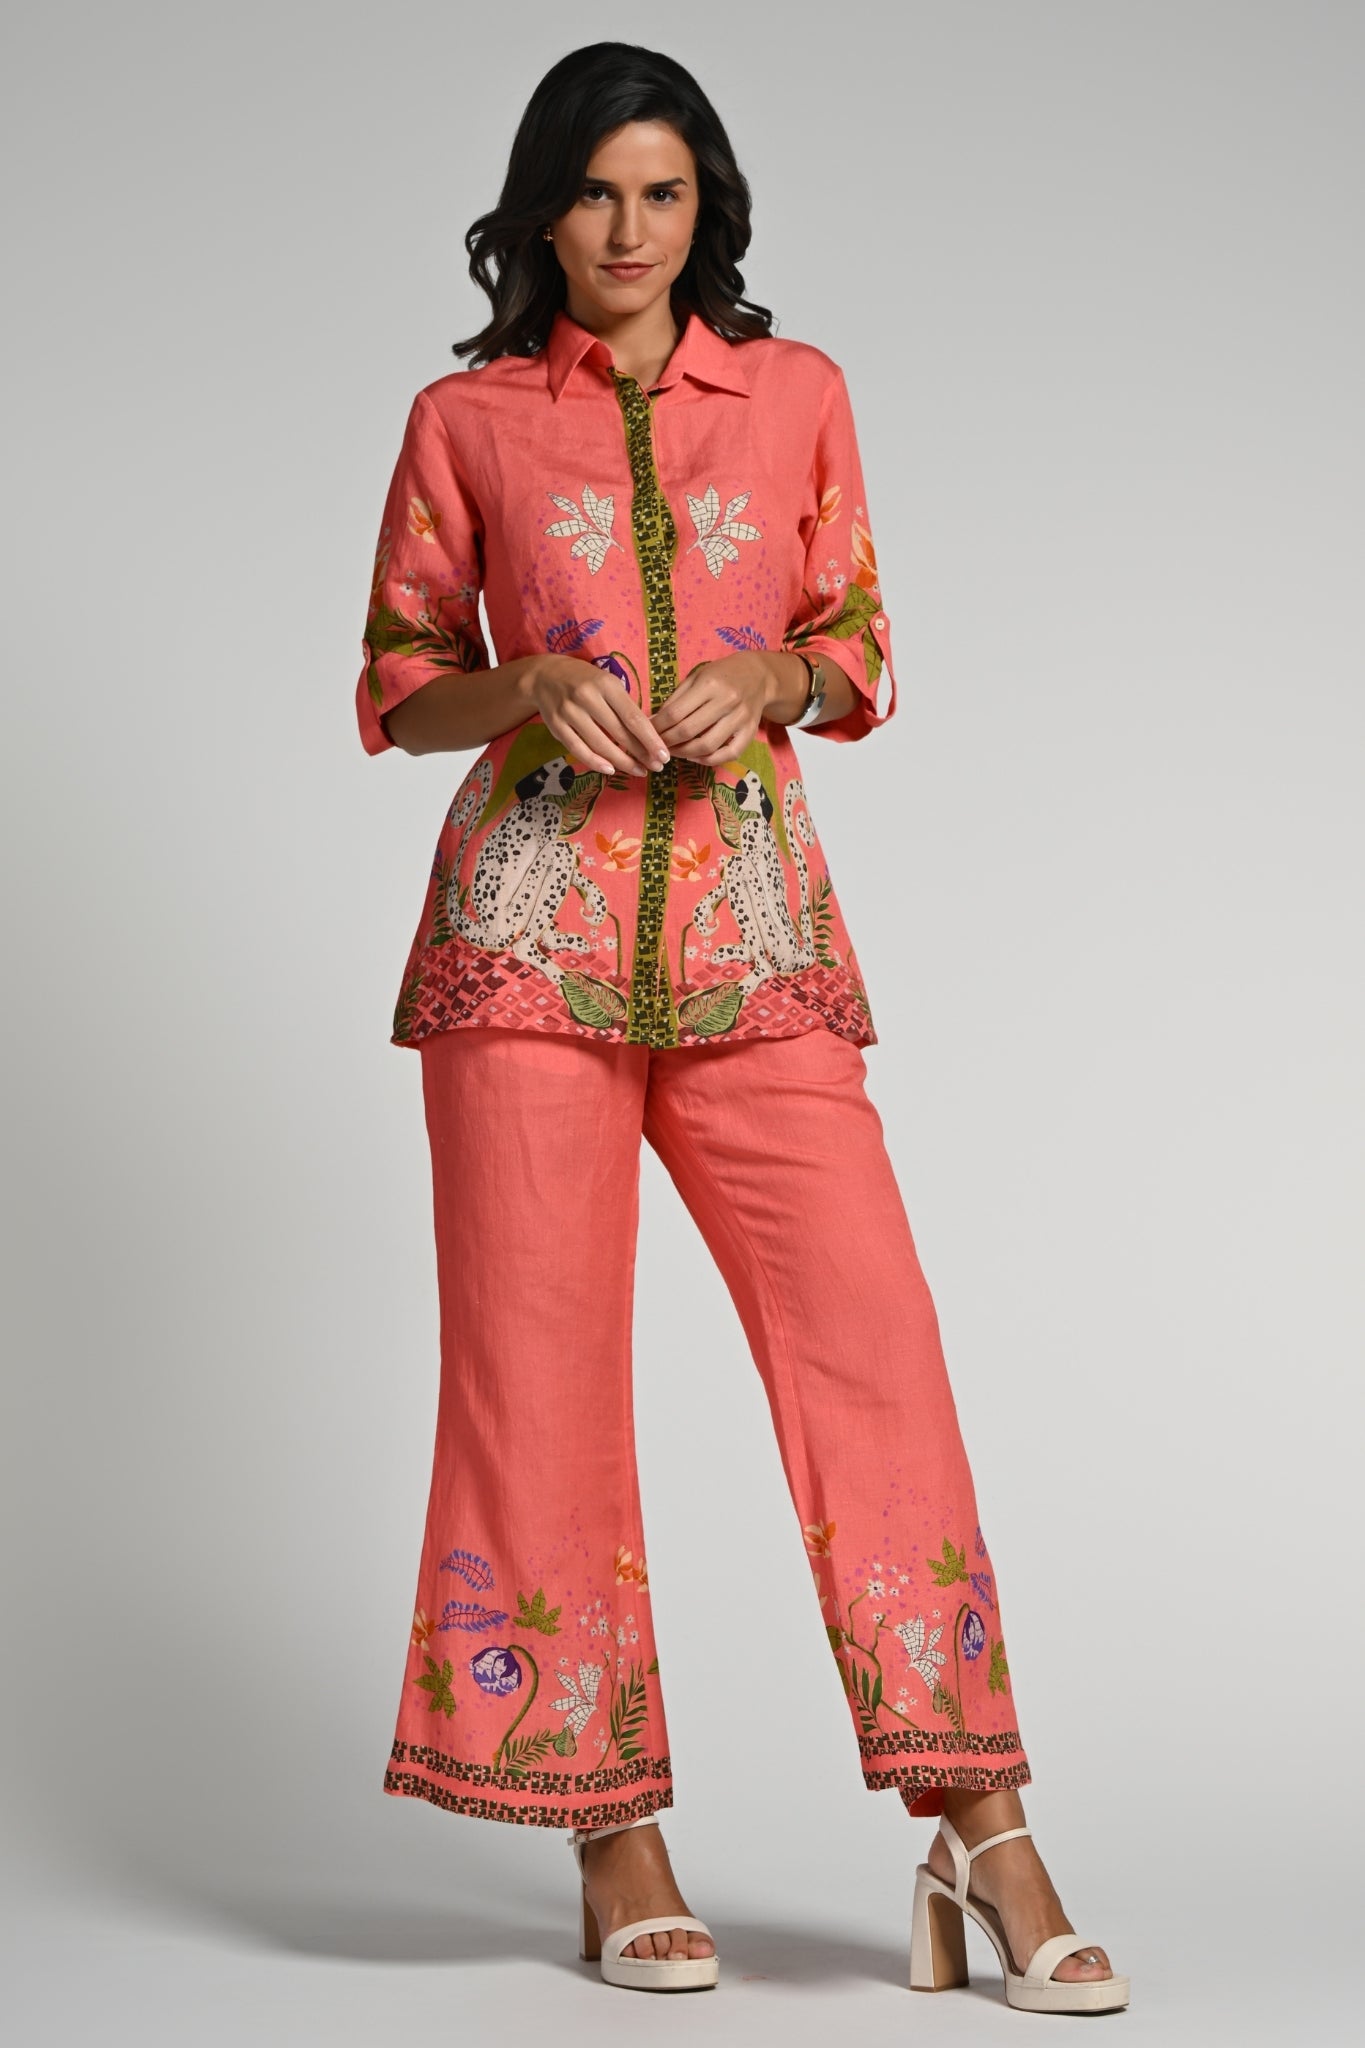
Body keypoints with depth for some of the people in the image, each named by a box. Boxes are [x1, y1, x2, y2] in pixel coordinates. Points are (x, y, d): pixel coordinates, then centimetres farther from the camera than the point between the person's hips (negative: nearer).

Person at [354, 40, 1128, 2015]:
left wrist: (770, 682, -6)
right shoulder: (464, 420, 9)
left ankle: (979, 1828, -2)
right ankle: (613, 1834, 10)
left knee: (873, 1335, -8)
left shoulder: (800, 393, 13)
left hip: (750, 916, 1)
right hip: (531, 914, -1)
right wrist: (525, 689, -8)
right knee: (540, 1356, -2)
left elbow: (860, 657, 15)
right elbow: (396, 684, 12)